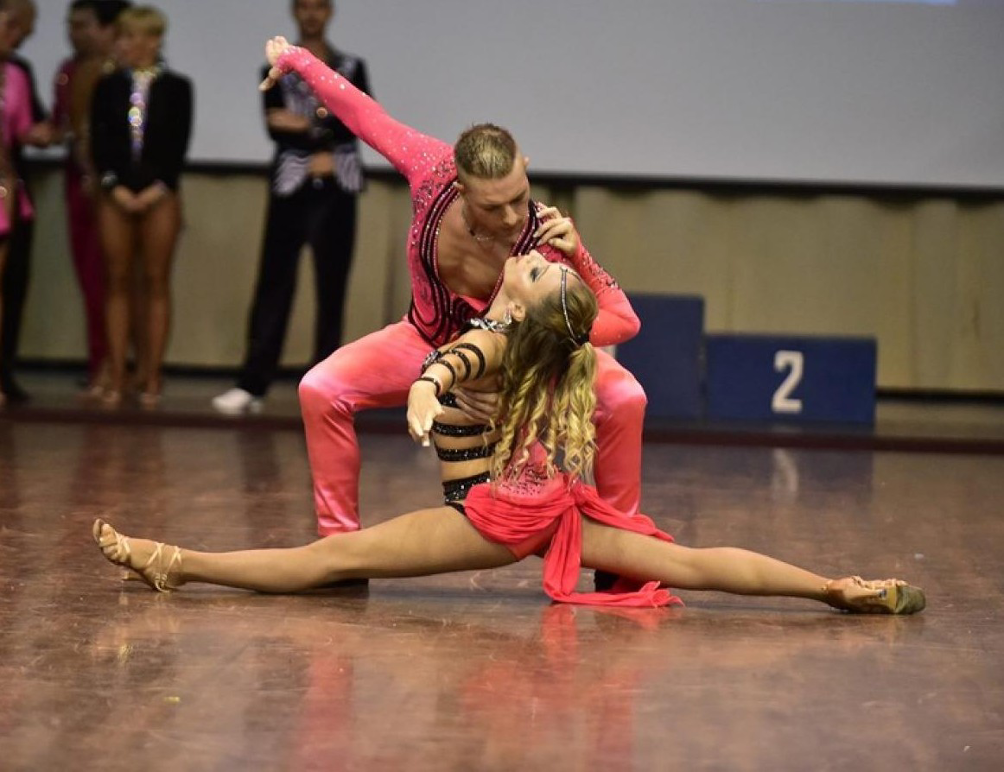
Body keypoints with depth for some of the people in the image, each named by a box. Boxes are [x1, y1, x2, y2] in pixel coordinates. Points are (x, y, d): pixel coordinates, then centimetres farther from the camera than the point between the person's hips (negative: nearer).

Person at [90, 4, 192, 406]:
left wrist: (157, 189, -11)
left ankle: (152, 378, 2)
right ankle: (116, 377, 3)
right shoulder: (108, 86, 6)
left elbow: (178, 144, -3)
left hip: (160, 196, -2)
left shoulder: (176, 87, 1)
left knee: (157, 283, 0)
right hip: (115, 195, 2)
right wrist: (116, 187, -8)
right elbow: (98, 141, 2)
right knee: (117, 283, 2)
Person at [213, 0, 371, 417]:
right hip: (291, 188, -1)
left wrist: (307, 124, -15)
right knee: (274, 283, -4)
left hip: (336, 190, 1)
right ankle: (252, 385, -4)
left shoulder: (352, 68, 8)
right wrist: (319, 151, -18)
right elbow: (275, 128, -6)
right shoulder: (276, 71, 6)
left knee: (331, 287, 2)